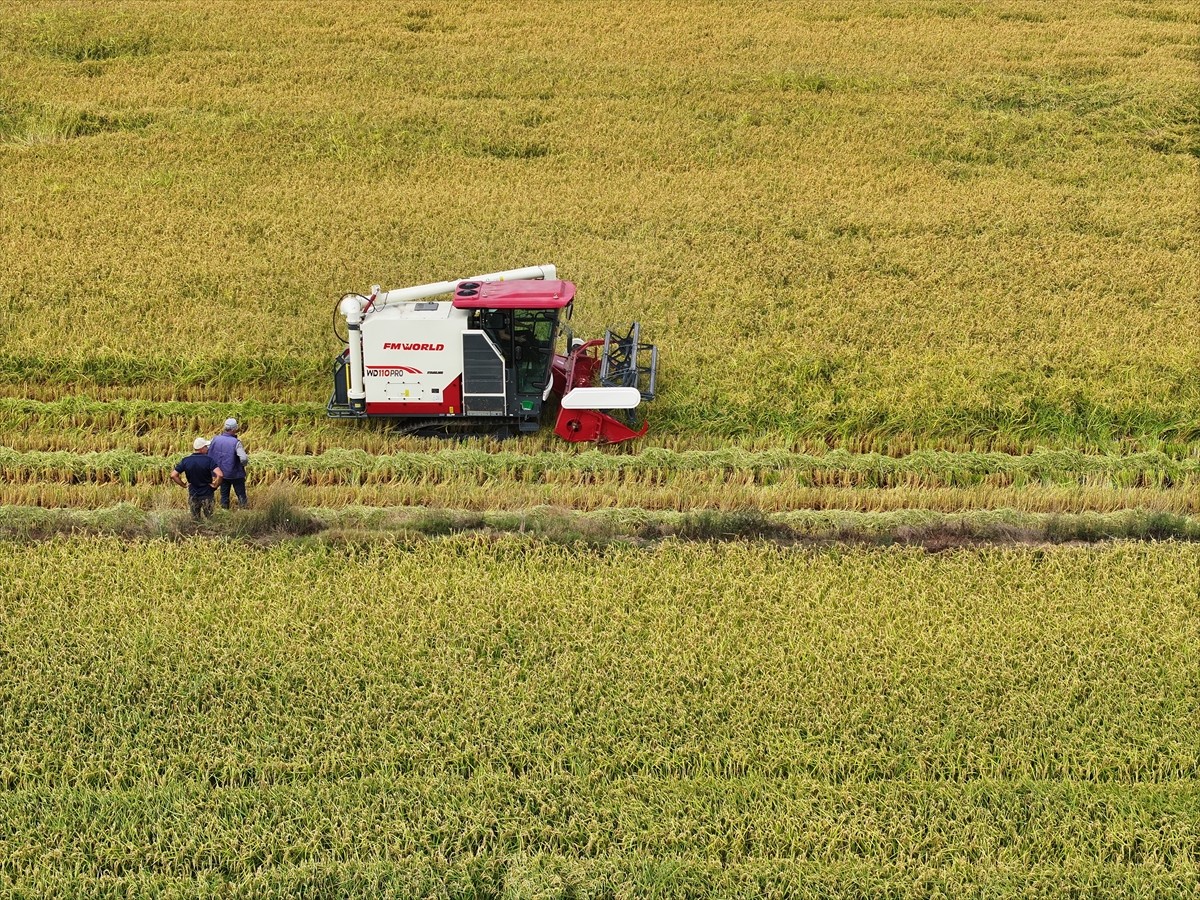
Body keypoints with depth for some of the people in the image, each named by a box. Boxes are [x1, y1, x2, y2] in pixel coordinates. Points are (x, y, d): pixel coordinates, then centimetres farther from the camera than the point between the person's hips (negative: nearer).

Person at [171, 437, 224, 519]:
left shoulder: (185, 461, -5)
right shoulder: (209, 460, -16)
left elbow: (173, 475, -7)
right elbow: (219, 475, -27)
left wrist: (183, 485, 3)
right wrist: (216, 485, -11)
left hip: (193, 495, 3)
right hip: (207, 494, -3)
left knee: (195, 520, 14)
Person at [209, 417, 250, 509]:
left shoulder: (215, 439, -8)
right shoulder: (236, 442, -21)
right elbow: (244, 459, -29)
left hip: (222, 473, 4)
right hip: (236, 474, -4)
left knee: (224, 495, 18)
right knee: (241, 495, 10)